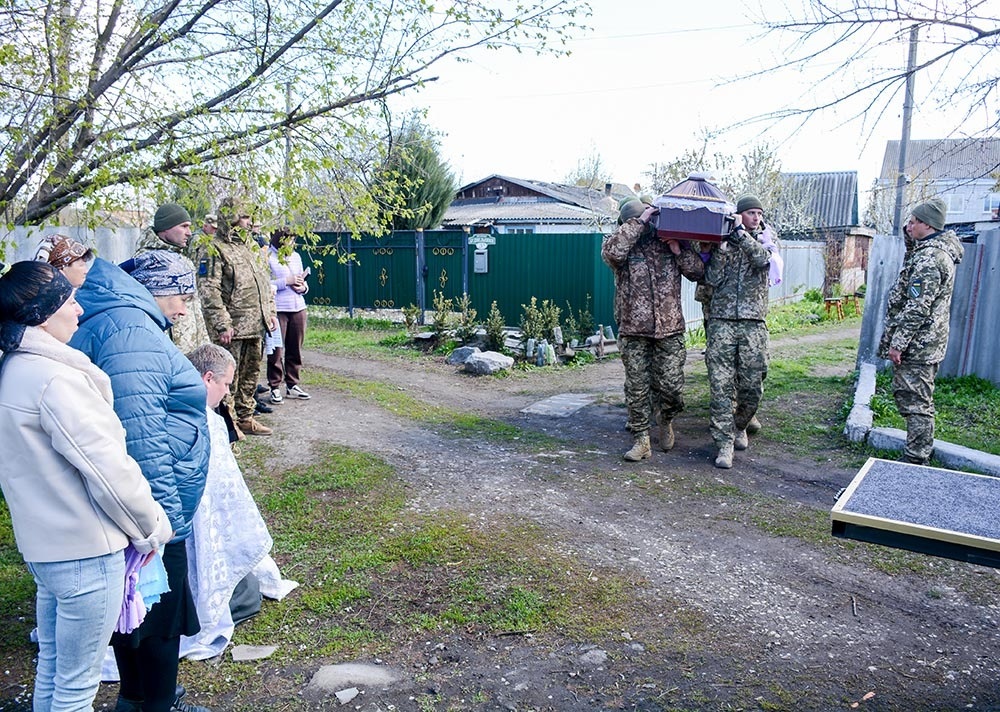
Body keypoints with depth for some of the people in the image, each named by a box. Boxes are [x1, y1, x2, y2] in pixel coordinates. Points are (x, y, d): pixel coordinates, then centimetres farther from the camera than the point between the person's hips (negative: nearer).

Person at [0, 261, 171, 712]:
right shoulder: (54, 378, -24)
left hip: (42, 544, 9)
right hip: (84, 554, -9)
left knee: (51, 670, 24)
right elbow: (108, 470, -23)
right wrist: (152, 529, -8)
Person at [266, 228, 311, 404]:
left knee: (295, 349, 10)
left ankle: (292, 385, 21)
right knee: (276, 350, -2)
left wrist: (303, 287, 2)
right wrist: (287, 281, -14)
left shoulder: (296, 256, 17)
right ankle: (275, 387, 8)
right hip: (278, 309, -6)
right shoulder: (268, 256, -5)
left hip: (298, 307, 6)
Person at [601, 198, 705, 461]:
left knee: (670, 385, 2)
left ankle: (667, 420, 33)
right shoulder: (622, 243, 0)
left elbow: (698, 271, 6)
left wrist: (678, 249, -8)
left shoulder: (670, 240, 8)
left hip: (669, 329, 1)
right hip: (633, 330, -1)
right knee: (637, 387, 4)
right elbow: (612, 251, -26)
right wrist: (638, 222, -20)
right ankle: (641, 440, 15)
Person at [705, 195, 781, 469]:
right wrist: (722, 245, -7)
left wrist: (740, 231, -9)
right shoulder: (722, 242, 10)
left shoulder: (766, 242, 12)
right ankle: (725, 443, -2)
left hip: (753, 323, 1)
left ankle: (739, 426, 29)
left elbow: (762, 259, -12)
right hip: (722, 321, -1)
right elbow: (712, 279, -2)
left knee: (752, 385, 3)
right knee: (721, 384, -7)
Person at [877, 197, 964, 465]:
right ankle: (922, 450, 30)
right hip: (925, 343, 11)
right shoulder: (936, 250, 13)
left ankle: (915, 460, 0)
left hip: (917, 345, -11)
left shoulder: (929, 258, -19)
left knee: (915, 401, -6)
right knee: (905, 393, 19)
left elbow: (917, 307, -23)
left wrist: (898, 343, -20)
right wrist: (911, 232, 15)